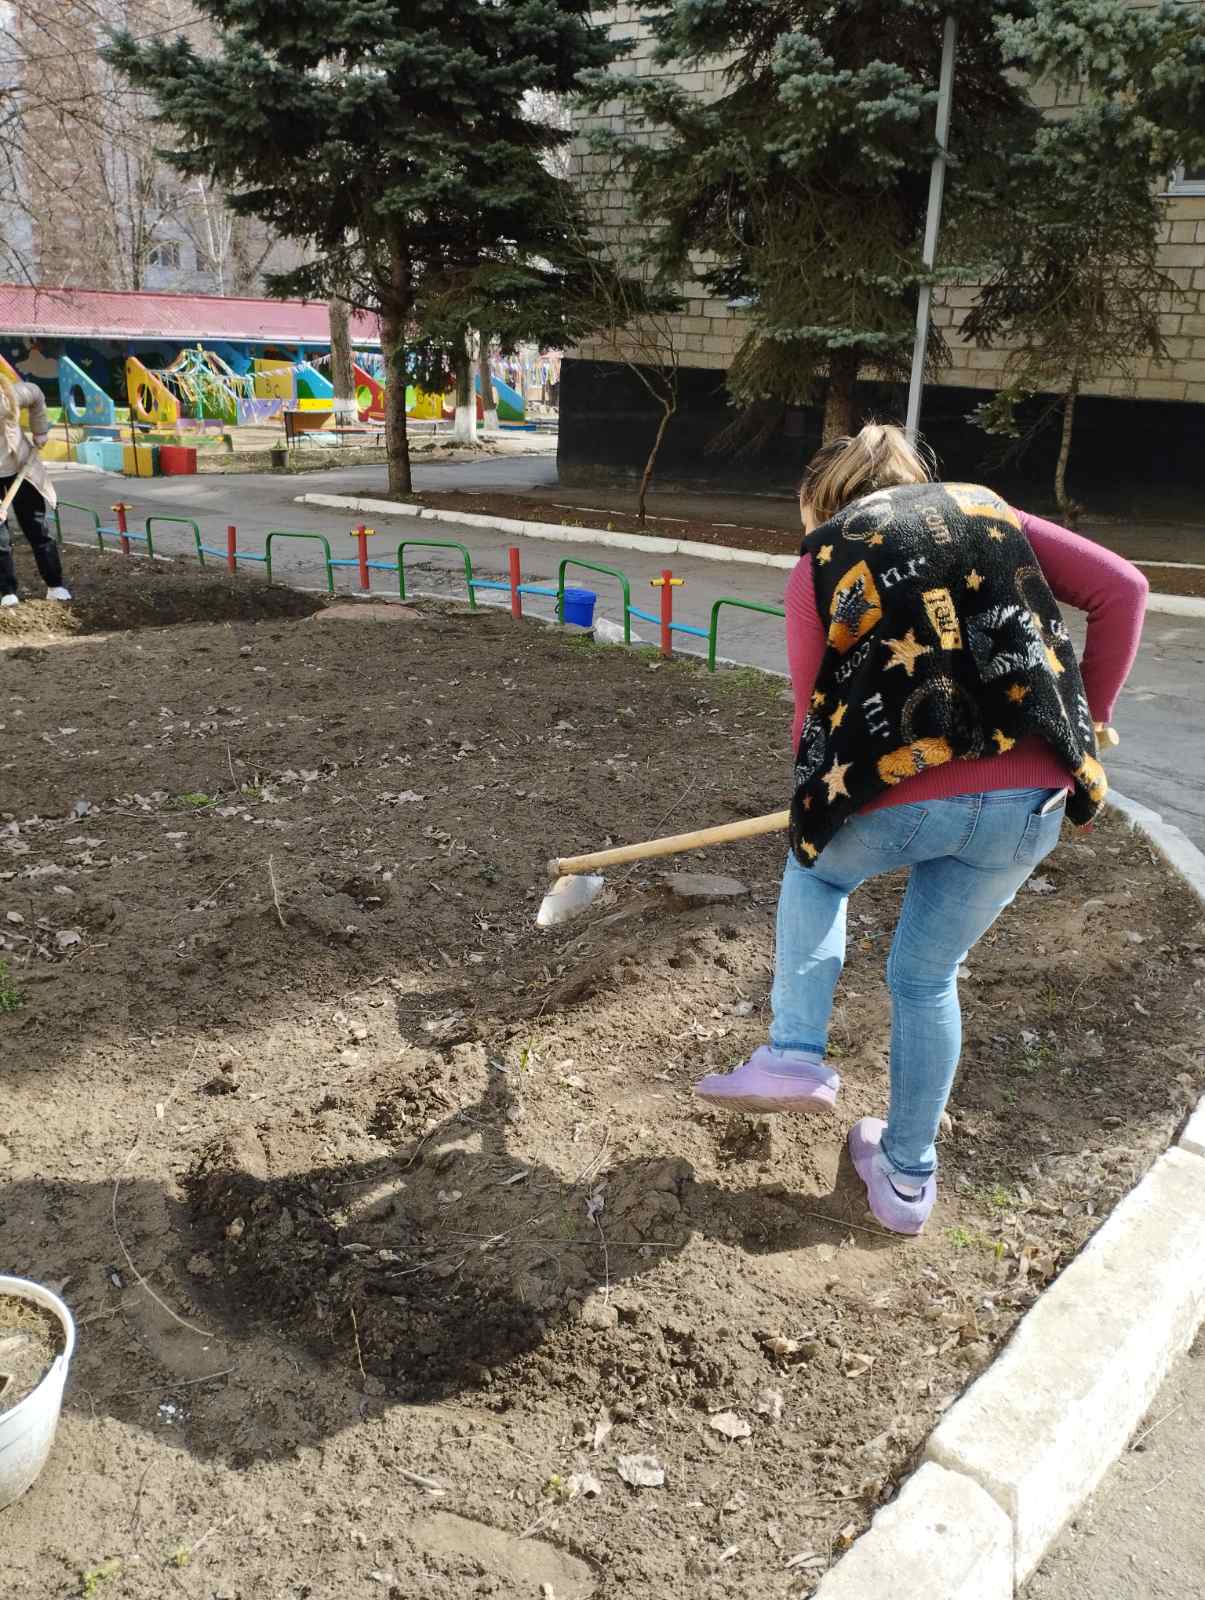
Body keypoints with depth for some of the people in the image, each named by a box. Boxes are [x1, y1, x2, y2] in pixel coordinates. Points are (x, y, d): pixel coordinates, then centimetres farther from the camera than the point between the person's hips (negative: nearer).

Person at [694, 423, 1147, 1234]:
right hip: (1029, 802, 3)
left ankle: (795, 1053, 19)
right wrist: (1083, 724, 13)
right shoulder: (989, 510, 17)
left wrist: (821, 798, 26)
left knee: (815, 869, 32)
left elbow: (815, 710, 8)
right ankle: (907, 1177, 34)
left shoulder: (820, 562, 9)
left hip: (898, 801, -3)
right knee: (928, 978, 22)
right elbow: (1122, 589, 9)